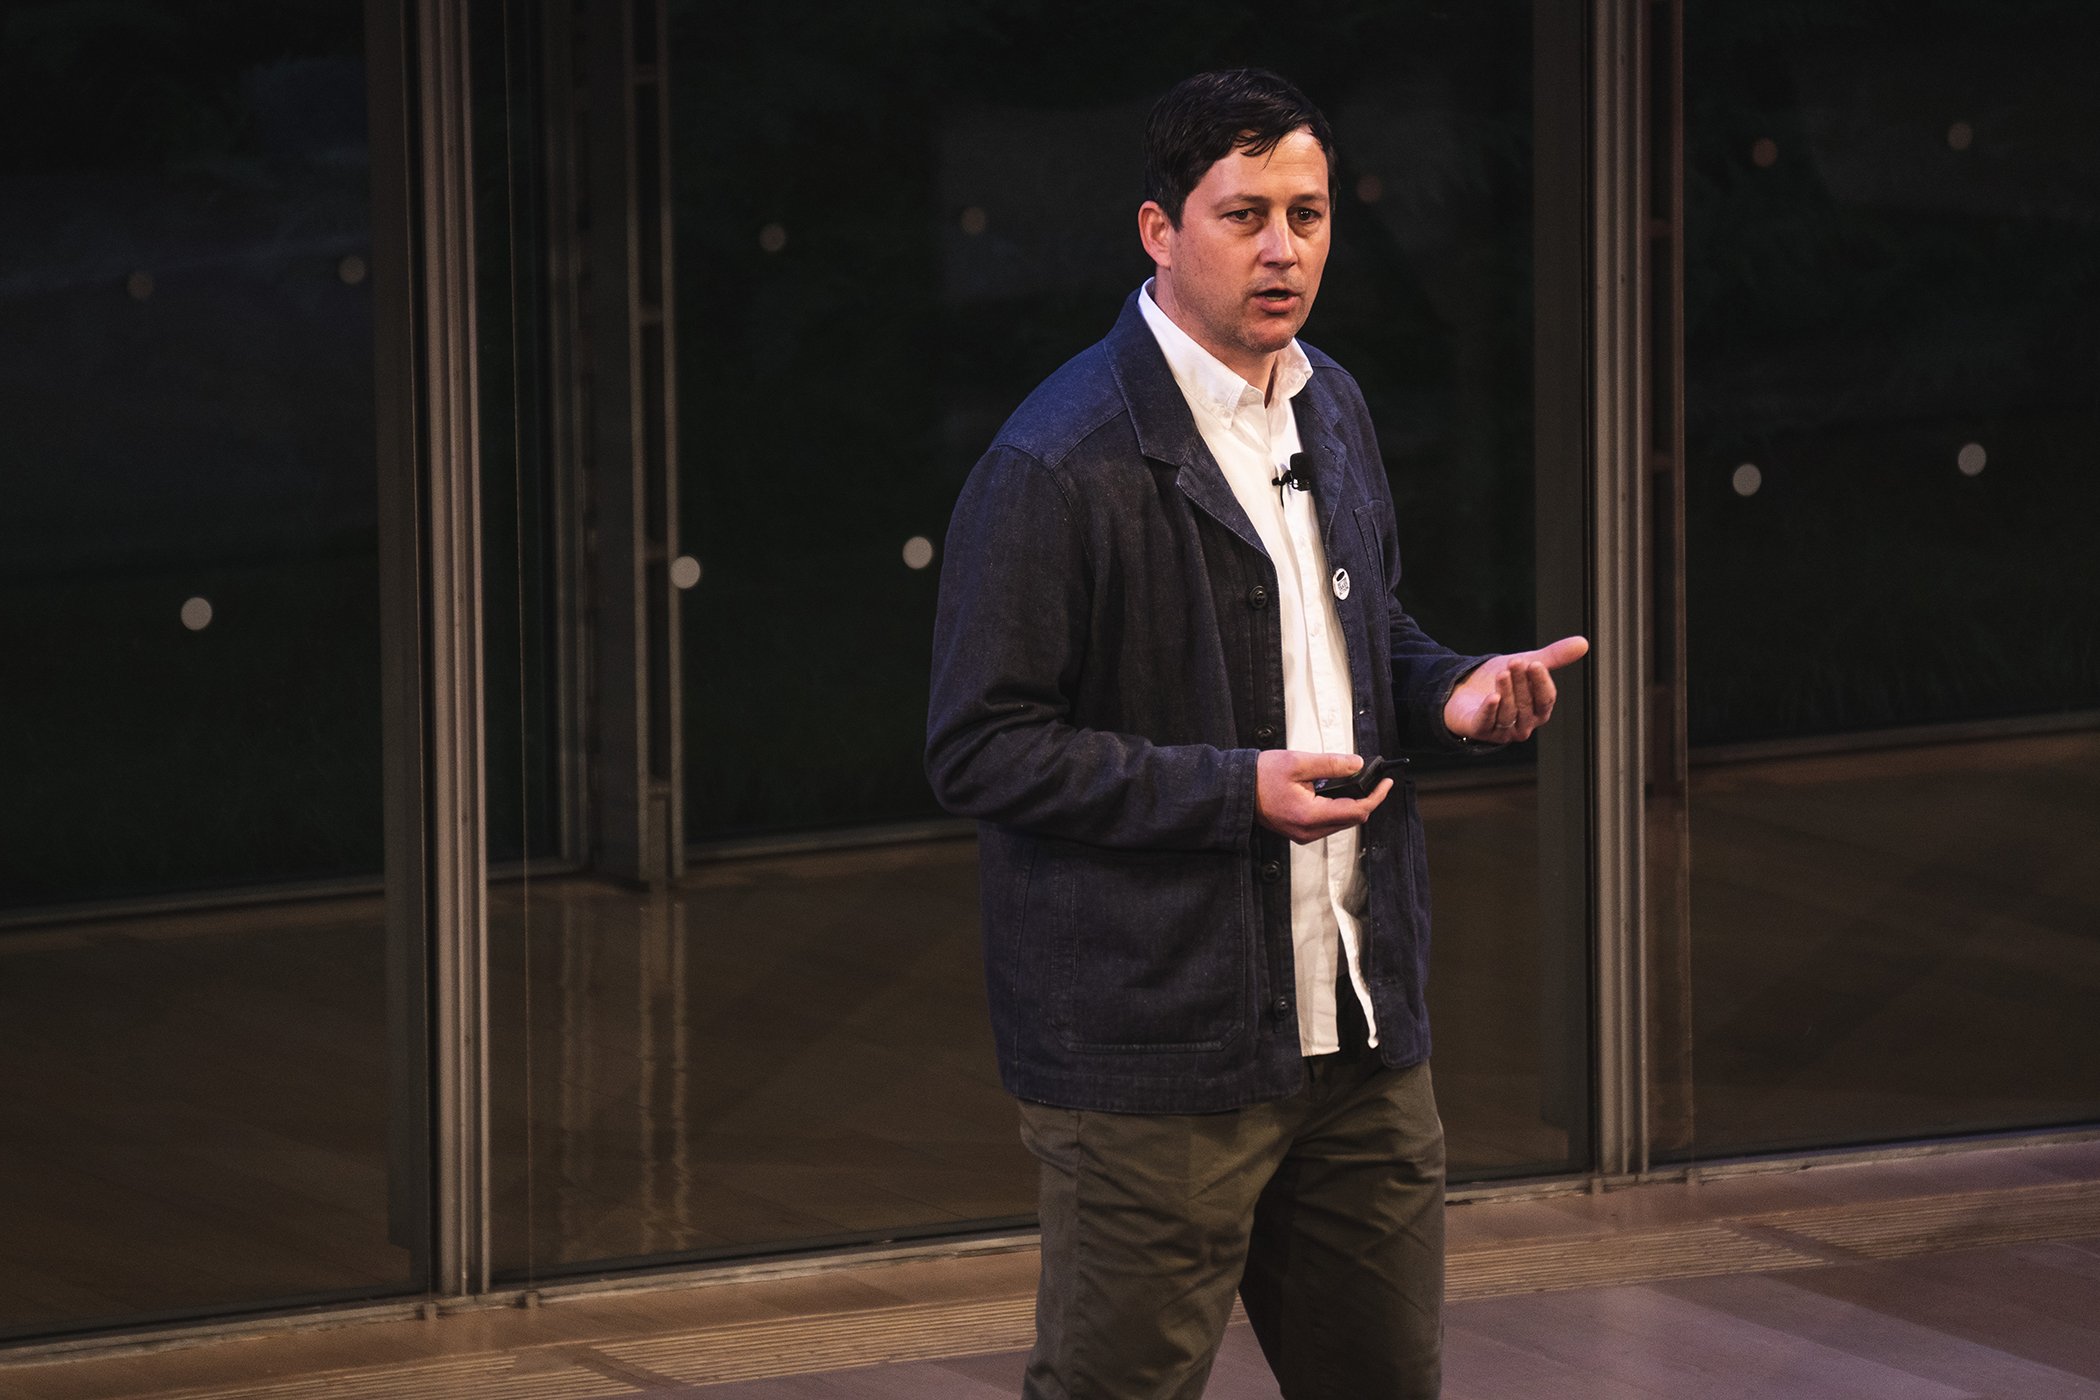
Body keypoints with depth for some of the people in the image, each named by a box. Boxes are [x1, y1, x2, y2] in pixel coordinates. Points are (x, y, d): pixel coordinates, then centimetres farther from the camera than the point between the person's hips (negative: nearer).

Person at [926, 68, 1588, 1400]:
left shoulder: (1332, 410, 12)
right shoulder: (1060, 464, -14)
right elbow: (981, 751, -16)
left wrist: (1452, 691, 3)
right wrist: (1234, 790, -22)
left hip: (1359, 1033, 7)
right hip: (1156, 1057, -7)